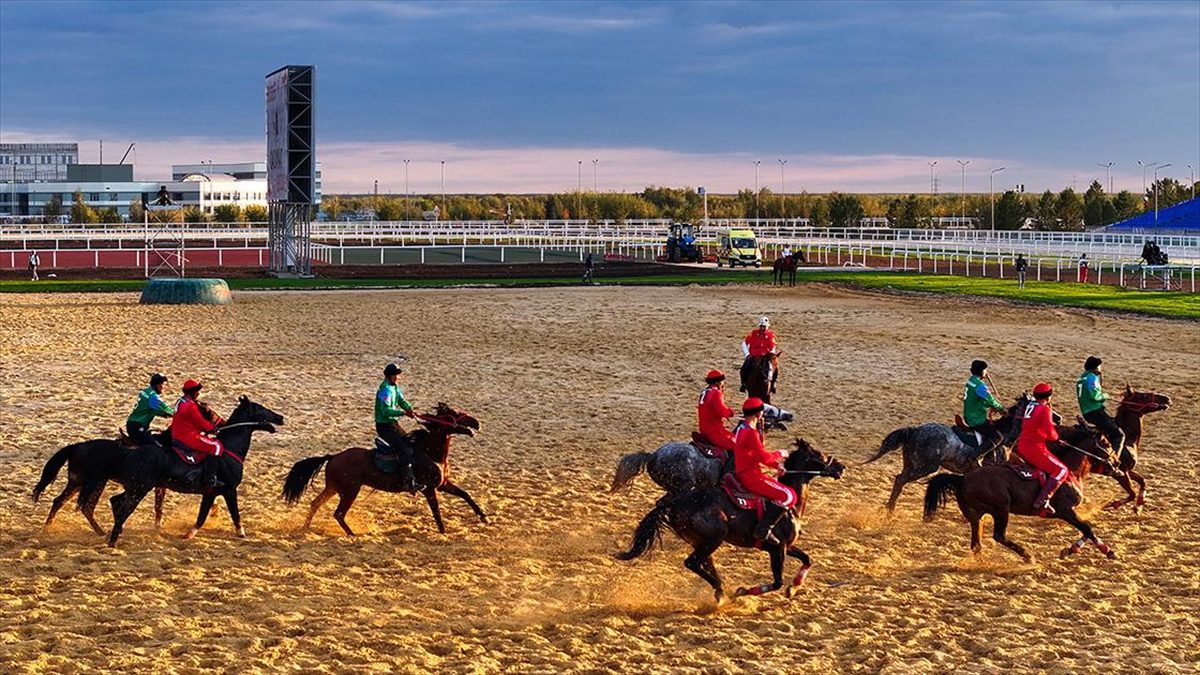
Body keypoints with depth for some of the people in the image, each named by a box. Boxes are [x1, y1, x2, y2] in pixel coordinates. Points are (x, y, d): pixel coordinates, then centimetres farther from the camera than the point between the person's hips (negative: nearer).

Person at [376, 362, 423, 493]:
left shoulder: (395, 387, 9)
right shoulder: (385, 390, -21)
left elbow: (402, 401, 7)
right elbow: (386, 410, -29)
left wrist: (410, 409, -14)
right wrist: (403, 412, -37)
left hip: (394, 423, 10)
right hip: (384, 426, -10)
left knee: (411, 444, 15)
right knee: (404, 450, -20)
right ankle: (407, 482, -22)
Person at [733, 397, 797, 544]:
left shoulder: (741, 428, 13)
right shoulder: (751, 432, -19)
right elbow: (764, 457, -22)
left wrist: (776, 465, 7)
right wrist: (779, 454, -2)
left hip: (742, 473, 11)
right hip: (750, 476, -11)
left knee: (777, 485, 27)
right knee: (788, 496, -14)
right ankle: (763, 529, -16)